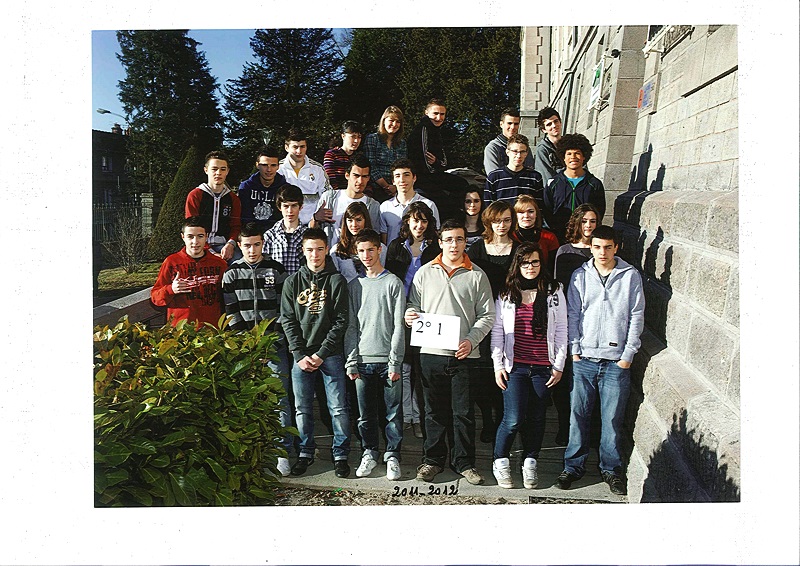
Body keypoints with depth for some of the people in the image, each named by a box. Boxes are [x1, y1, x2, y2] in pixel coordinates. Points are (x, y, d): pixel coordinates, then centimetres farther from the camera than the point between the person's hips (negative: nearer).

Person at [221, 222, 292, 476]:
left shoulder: (276, 271, 4)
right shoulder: (232, 273, 6)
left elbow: (285, 308, 2)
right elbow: (232, 314, 3)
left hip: (274, 344, -1)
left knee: (280, 399, -2)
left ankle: (282, 452, 6)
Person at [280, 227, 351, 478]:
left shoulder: (336, 281, 1)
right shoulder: (293, 282, 8)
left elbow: (341, 320, -4)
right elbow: (288, 320, 5)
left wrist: (321, 354, -9)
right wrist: (300, 354, -5)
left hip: (330, 354, -2)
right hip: (301, 355, 2)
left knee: (338, 407, -1)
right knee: (302, 408, 8)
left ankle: (340, 455, 13)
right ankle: (306, 453, 23)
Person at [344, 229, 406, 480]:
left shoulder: (393, 283, 2)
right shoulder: (353, 286, 12)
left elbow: (399, 326, -3)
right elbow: (351, 326, 10)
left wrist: (395, 362, -8)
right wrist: (351, 362, 2)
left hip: (388, 360, -3)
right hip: (363, 360, 3)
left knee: (393, 412, 2)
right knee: (365, 413, 8)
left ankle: (392, 456, 15)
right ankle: (369, 453, 23)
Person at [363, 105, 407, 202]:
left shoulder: (402, 143, 17)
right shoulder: (371, 139, 4)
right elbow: (371, 169, -4)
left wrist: (396, 187, -7)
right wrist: (387, 187, -6)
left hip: (396, 192, 4)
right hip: (376, 190, -3)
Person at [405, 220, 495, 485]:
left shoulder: (477, 275, 5)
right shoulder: (424, 273, 9)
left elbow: (487, 315, 3)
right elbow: (414, 306, 13)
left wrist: (471, 340, -12)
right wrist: (410, 316, -10)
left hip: (463, 354, -1)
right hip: (431, 352, 1)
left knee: (463, 411, 5)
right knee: (435, 411, 10)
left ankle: (464, 462, 19)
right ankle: (433, 460, 23)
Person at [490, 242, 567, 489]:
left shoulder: (554, 291, 5)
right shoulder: (506, 293, 5)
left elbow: (561, 330, 6)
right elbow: (497, 330, 6)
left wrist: (559, 366, 2)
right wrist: (498, 365, 1)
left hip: (543, 368, 1)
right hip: (514, 366, -1)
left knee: (536, 419, 8)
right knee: (513, 419, -7)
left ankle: (530, 464, 25)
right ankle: (500, 462, 14)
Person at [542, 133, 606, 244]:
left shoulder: (595, 184, 11)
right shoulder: (553, 183, 10)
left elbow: (599, 213, 8)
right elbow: (547, 213, 7)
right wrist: (558, 233, -5)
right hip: (557, 238, 0)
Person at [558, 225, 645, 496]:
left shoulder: (631, 276, 3)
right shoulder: (580, 276, 6)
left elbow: (636, 317, 3)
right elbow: (572, 315, 8)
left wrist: (628, 355, -2)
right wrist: (574, 350, 1)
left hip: (616, 361, -1)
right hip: (584, 359, 1)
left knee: (612, 418, 5)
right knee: (578, 415, 4)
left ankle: (611, 469, 21)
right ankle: (574, 466, 18)